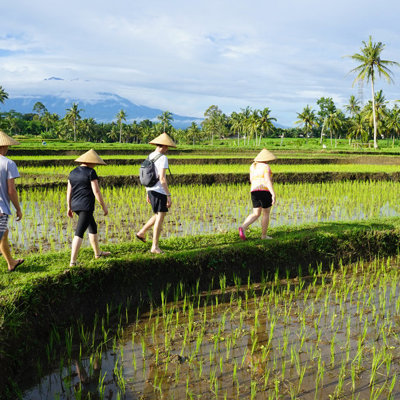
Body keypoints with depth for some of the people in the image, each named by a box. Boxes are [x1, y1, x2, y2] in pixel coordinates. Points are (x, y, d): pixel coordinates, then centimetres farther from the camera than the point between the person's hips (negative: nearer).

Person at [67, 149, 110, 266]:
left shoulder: (73, 172, 9)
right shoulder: (91, 172, -11)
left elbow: (69, 191, 10)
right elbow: (96, 191, -14)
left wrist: (69, 207, 16)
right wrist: (104, 206, -6)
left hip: (75, 206, 8)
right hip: (86, 206, -8)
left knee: (93, 227, 23)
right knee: (79, 233, -10)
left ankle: (98, 253, 36)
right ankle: (73, 261, -13)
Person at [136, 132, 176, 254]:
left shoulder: (149, 156, 10)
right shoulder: (163, 158, -16)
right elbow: (162, 179, -22)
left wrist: (148, 193, 23)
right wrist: (169, 196, -17)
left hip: (151, 190, 9)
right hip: (160, 191, -8)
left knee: (159, 215, 24)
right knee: (160, 218, 0)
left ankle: (142, 232, 21)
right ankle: (155, 246, 3)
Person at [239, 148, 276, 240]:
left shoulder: (253, 166, 12)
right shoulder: (266, 167, -9)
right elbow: (268, 181, -17)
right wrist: (273, 195, -18)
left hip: (254, 192, 6)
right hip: (265, 192, -6)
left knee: (256, 214, 10)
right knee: (266, 214, 7)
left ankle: (243, 227, -12)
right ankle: (264, 235, 12)